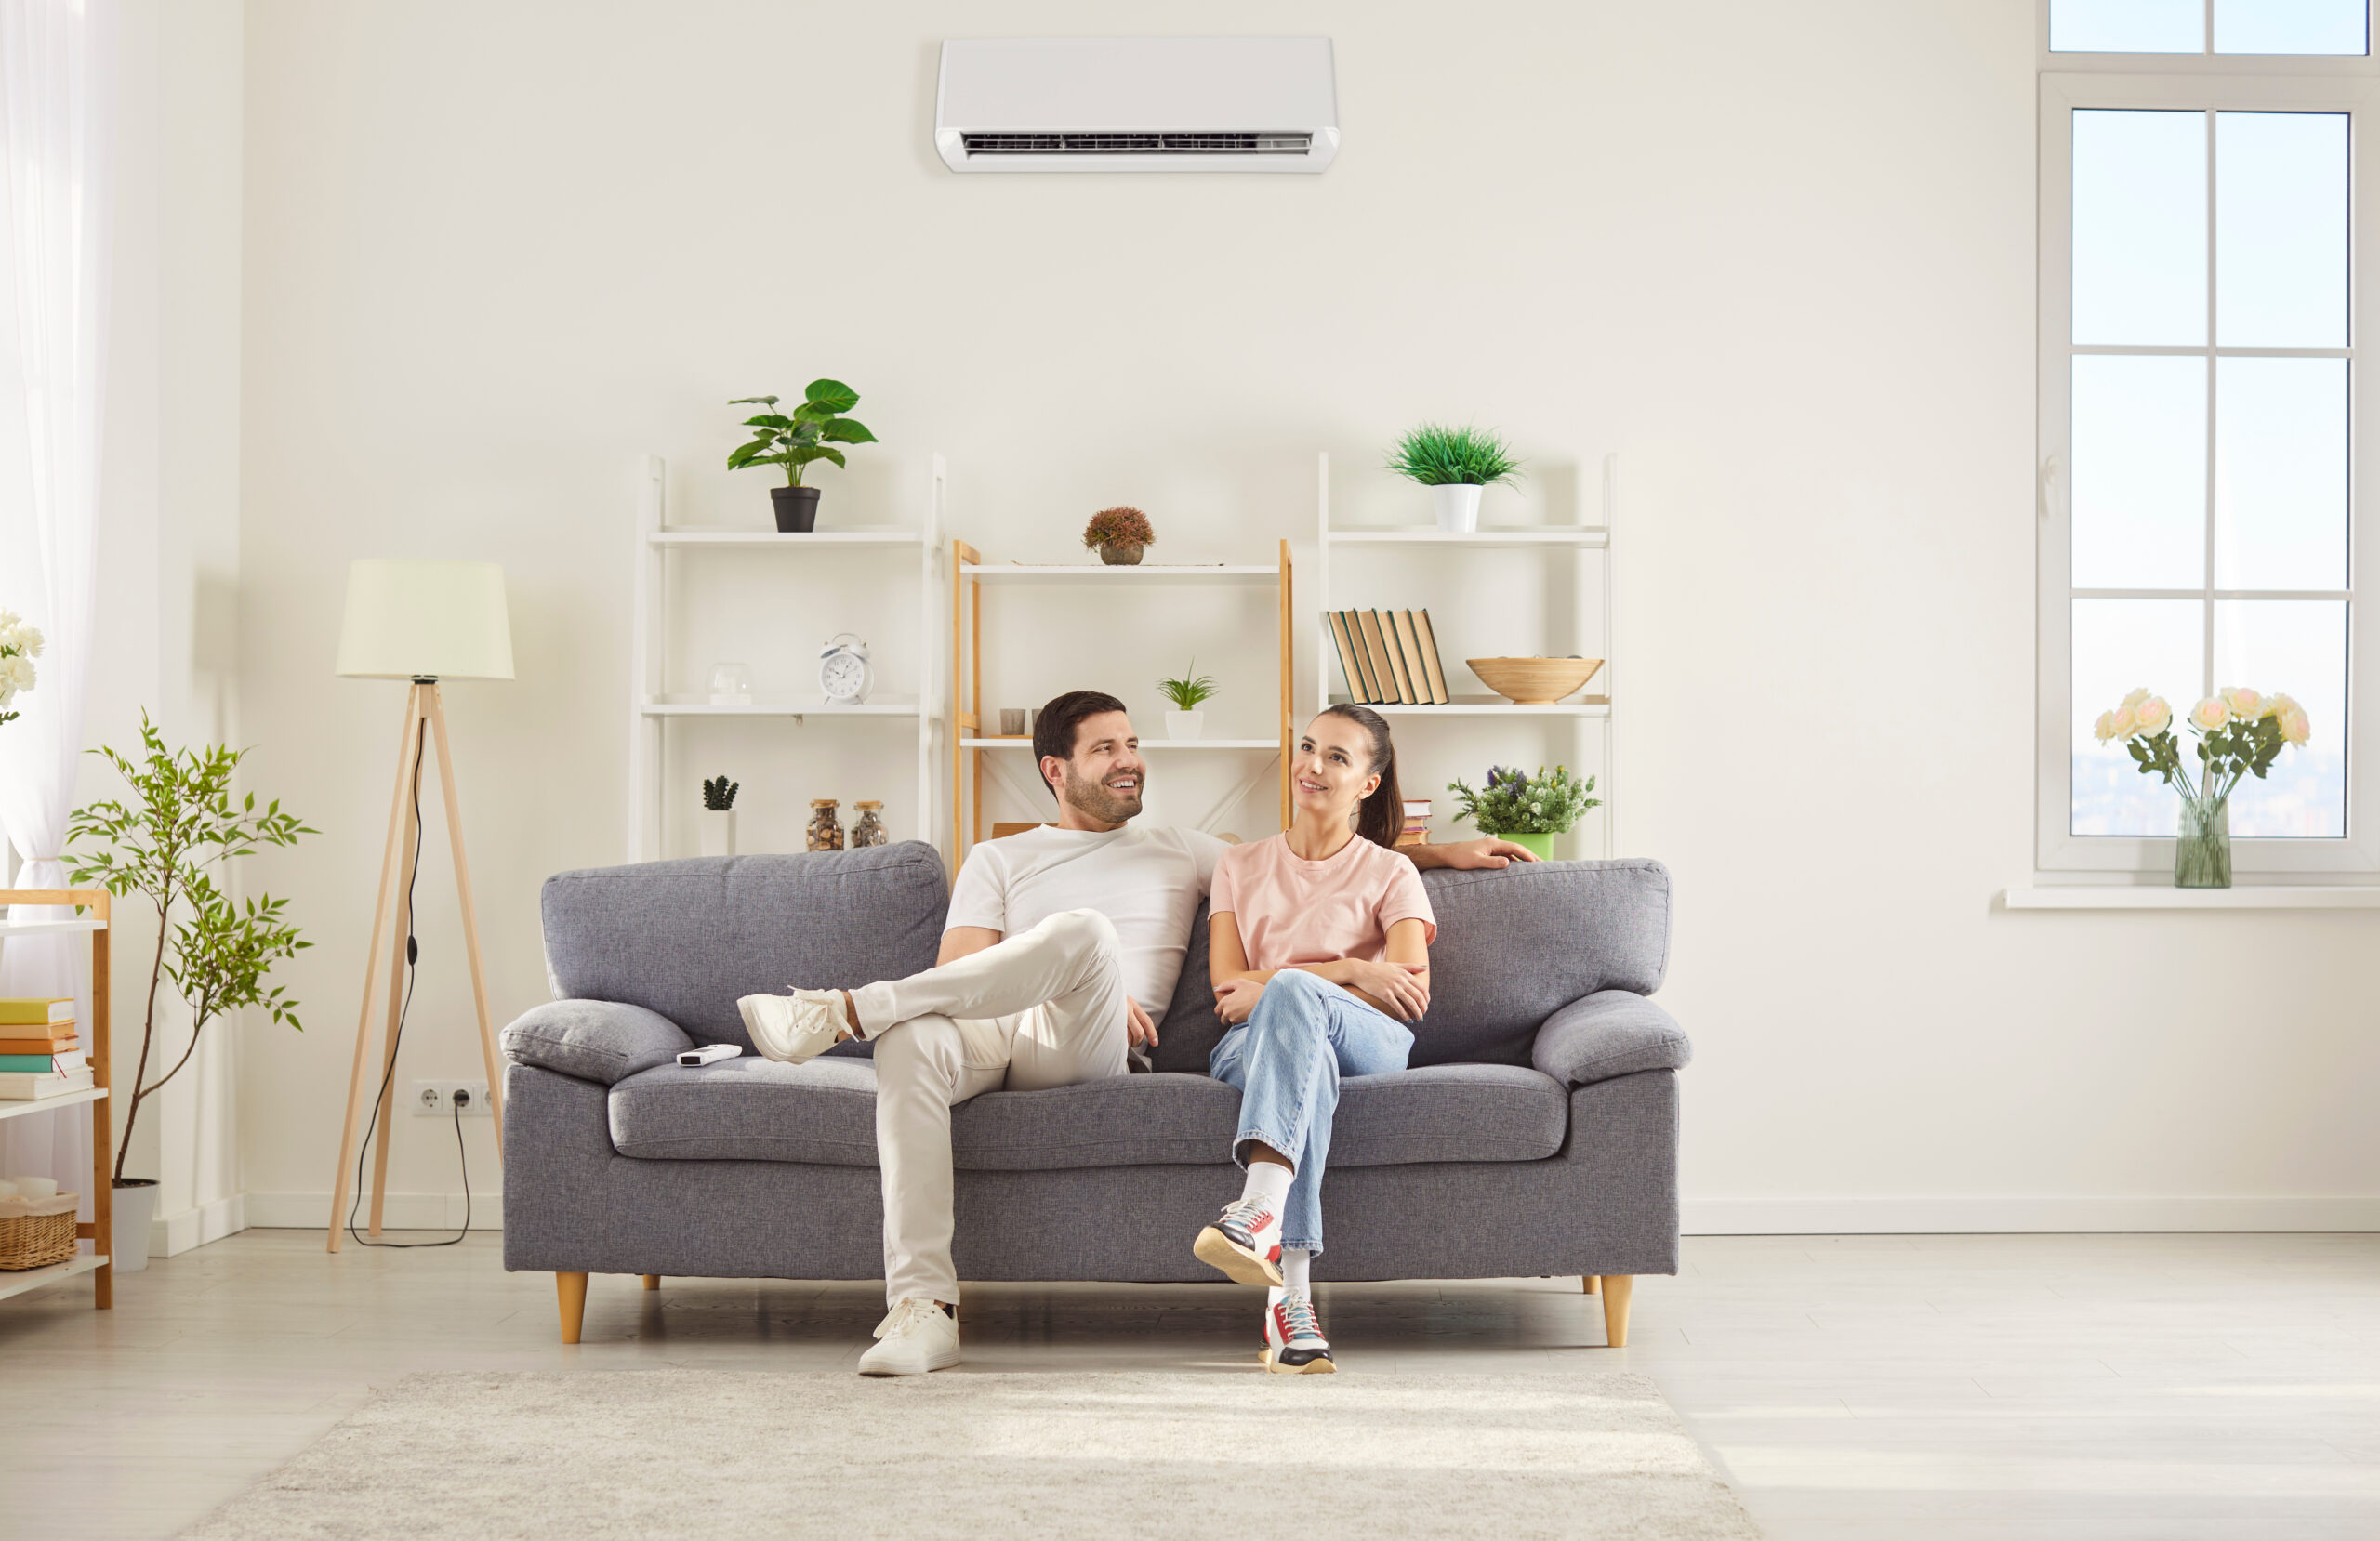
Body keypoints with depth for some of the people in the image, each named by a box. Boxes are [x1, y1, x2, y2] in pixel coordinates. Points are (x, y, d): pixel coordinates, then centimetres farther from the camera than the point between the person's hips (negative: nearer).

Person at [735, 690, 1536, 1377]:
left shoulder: (1180, 853, 29)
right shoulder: (998, 859, 25)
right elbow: (957, 974, 9)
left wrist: (1441, 851, 27)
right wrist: (1084, 989, -7)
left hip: (1089, 1052, 0)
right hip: (992, 1037, 0)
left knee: (1085, 931, -35)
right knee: (911, 1041, -39)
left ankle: (847, 1009, -35)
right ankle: (922, 1307, -42)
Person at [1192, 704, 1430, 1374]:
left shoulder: (1390, 874, 16)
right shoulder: (1239, 867, 22)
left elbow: (1411, 994, 0)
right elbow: (1227, 986, 7)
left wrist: (1273, 984, -6)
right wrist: (1351, 971, -6)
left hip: (1368, 1046, -1)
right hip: (1251, 1046, 1)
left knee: (1291, 996, -38)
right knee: (1308, 1067, -39)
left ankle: (1259, 1209, -57)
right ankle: (1291, 1295, -55)